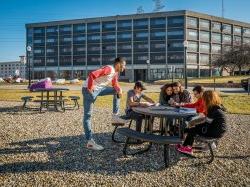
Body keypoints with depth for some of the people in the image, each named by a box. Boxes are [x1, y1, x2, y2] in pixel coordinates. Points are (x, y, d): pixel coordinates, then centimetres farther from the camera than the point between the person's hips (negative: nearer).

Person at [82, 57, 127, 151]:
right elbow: (92, 75, -31)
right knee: (87, 115, -5)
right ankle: (90, 142, -4)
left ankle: (115, 116, 12)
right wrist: (90, 89, -24)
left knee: (116, 91, 13)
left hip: (99, 89, 10)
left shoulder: (115, 72, 7)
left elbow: (115, 84, 16)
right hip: (89, 90, -9)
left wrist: (119, 90, -6)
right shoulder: (109, 69, -22)